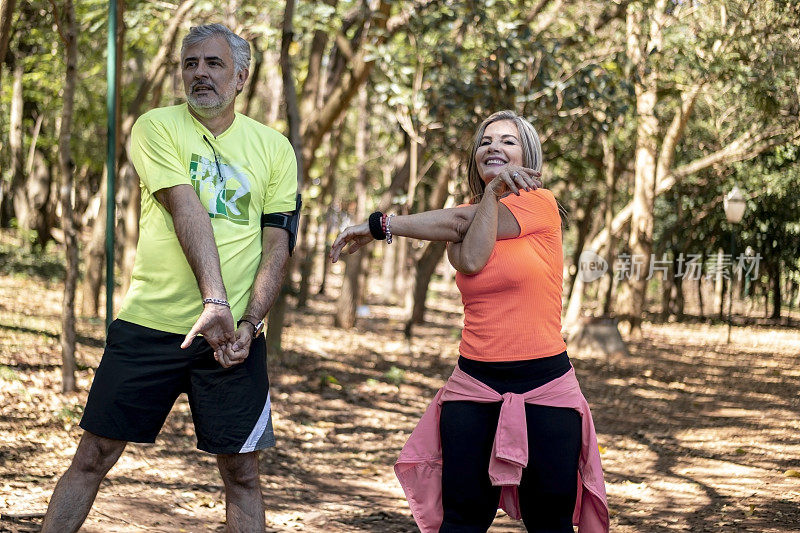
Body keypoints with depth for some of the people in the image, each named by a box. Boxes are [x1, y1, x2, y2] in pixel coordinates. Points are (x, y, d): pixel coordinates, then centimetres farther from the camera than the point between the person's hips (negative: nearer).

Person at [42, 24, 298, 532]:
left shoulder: (274, 148, 8)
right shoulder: (157, 127, 1)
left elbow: (277, 245, 3)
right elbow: (187, 211, -13)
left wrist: (249, 323, -11)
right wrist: (215, 301, -25)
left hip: (235, 334, 1)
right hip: (149, 324, -1)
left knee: (242, 471, 3)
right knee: (94, 457, 3)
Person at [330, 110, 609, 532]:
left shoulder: (541, 203, -2)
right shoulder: (470, 212, 12)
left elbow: (461, 220, -9)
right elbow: (470, 260, -11)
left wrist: (380, 224, -5)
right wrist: (492, 191, -14)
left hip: (546, 386, -3)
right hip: (475, 388, 4)